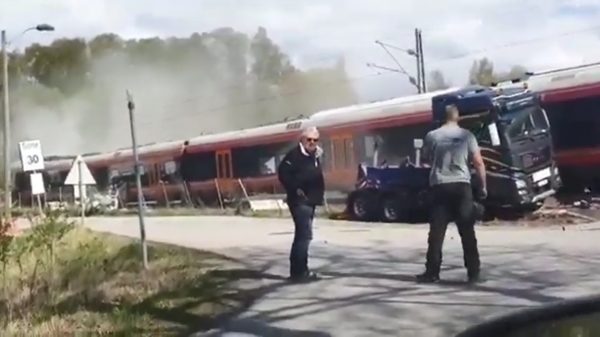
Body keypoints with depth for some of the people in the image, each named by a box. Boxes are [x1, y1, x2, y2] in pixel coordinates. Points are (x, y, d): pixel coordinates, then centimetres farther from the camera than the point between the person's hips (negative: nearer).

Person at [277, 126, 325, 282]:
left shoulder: (314, 156, 15)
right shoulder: (295, 154, -12)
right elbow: (283, 173, -21)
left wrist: (319, 194, 11)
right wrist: (295, 190, -21)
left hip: (310, 201, 10)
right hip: (300, 201, -10)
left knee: (302, 235, 13)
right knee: (305, 235, -14)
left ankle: (297, 271, 20)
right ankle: (300, 271, -11)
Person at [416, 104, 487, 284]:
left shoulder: (432, 136, 2)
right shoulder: (466, 135, 0)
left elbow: (426, 158, 18)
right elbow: (478, 163, -2)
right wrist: (483, 186, 7)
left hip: (439, 186, 0)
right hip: (461, 185, 0)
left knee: (436, 232, 4)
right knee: (467, 232, 5)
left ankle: (432, 272, 3)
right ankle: (473, 272, 6)